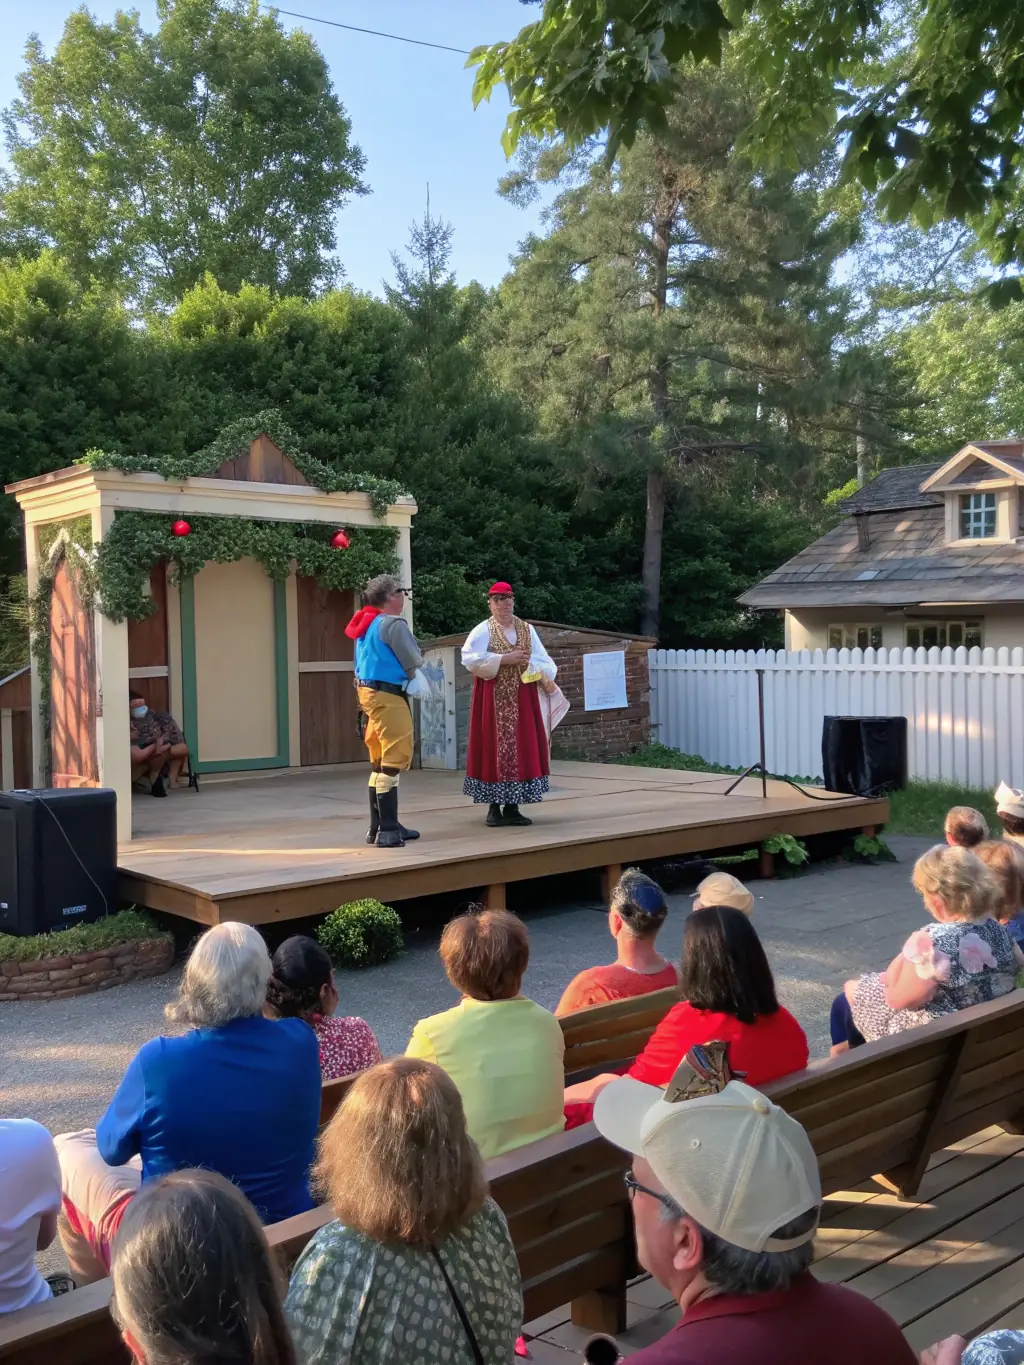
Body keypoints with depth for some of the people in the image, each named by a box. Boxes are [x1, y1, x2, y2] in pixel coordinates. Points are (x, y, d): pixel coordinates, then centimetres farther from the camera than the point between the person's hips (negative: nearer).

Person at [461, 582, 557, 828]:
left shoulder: (527, 630, 10)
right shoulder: (483, 630, -4)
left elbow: (542, 659, 5)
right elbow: (470, 659, -18)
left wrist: (546, 678, -16)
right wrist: (505, 659, -19)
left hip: (521, 699, 4)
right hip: (493, 700, -4)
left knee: (521, 748, 3)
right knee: (494, 748, -3)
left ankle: (512, 807, 11)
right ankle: (494, 807, 5)